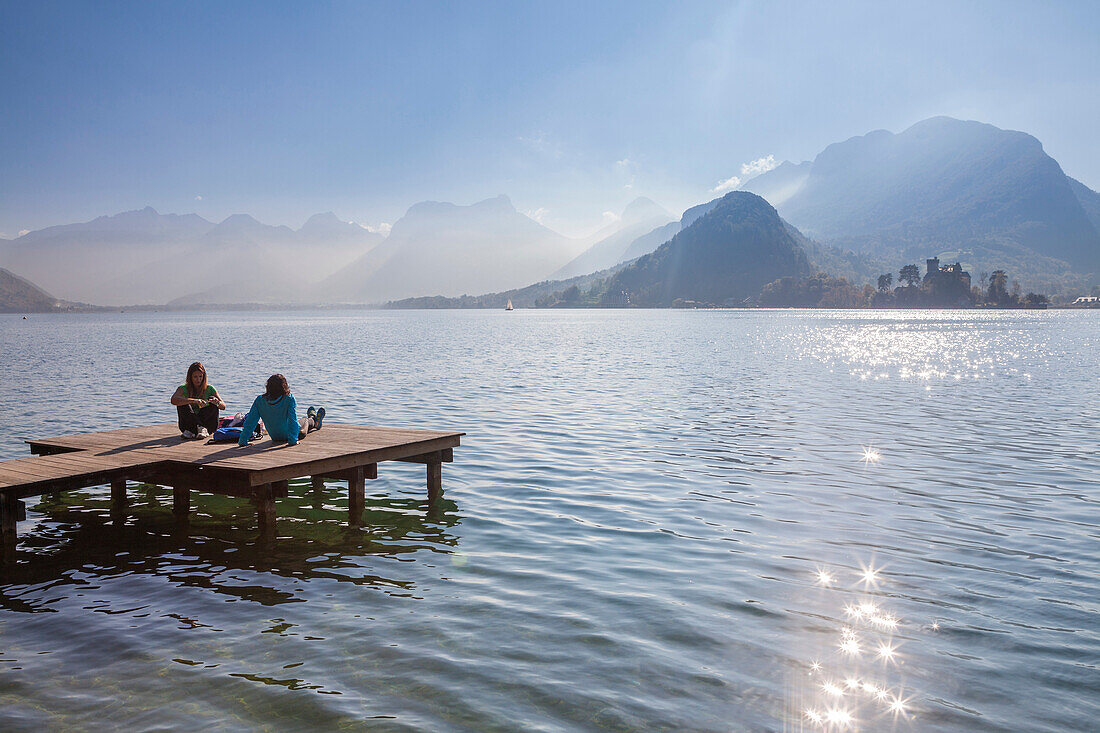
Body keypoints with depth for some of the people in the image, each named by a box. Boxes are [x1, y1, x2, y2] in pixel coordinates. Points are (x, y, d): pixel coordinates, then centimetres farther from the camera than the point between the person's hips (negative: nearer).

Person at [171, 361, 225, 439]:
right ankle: (201, 429, -37)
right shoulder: (183, 389, -2)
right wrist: (193, 401, -40)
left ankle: (191, 432, -32)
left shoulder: (209, 389, 2)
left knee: (213, 406, -23)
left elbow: (223, 406, -8)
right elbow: (173, 400, -25)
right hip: (187, 425, -1)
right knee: (182, 404, -23)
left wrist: (218, 402, -34)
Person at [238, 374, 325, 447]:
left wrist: (243, 441, -13)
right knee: (305, 420, 34)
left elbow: (250, 422, -19)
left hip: (274, 437, 4)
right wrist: (293, 440, -25)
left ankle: (312, 418, 70)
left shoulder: (259, 400, -21)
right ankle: (315, 422, 69)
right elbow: (293, 420, -32)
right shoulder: (289, 399, -30)